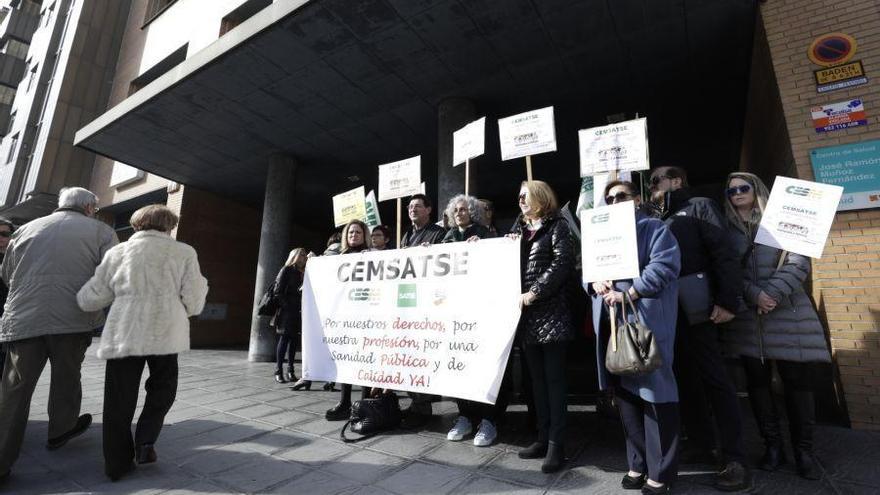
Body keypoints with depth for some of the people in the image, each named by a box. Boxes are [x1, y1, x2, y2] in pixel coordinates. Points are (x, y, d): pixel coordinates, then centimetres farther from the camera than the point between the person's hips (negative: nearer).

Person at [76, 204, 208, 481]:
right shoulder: (183, 253, 1)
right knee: (162, 389, 20)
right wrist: (201, 286, 17)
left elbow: (90, 300, 13)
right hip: (164, 333, -2)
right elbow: (194, 303, -3)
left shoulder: (118, 252, 8)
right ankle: (145, 442, 8)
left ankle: (117, 463, 19)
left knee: (120, 400, 13)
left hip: (123, 335, 2)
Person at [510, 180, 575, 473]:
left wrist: (535, 292, -17)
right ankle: (543, 438, 24)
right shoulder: (519, 229, 17)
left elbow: (563, 263, -13)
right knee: (537, 378, 12)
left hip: (551, 312, -6)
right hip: (527, 315, 6)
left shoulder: (556, 225, -1)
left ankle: (556, 445, 10)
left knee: (554, 378, 0)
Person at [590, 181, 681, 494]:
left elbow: (664, 266, -14)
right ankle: (638, 463, 28)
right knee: (624, 394, 13)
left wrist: (627, 294, -18)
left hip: (646, 323, -6)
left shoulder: (653, 228, 1)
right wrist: (595, 283, -5)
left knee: (653, 393, -1)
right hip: (611, 324, 7)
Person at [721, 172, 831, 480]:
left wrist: (772, 295, -14)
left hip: (787, 314, -1)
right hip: (747, 317, 1)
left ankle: (803, 450, 16)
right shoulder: (726, 229, 7)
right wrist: (754, 294, -14)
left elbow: (799, 263, -4)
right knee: (757, 381, 5)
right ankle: (772, 446, 19)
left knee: (797, 380, 1)